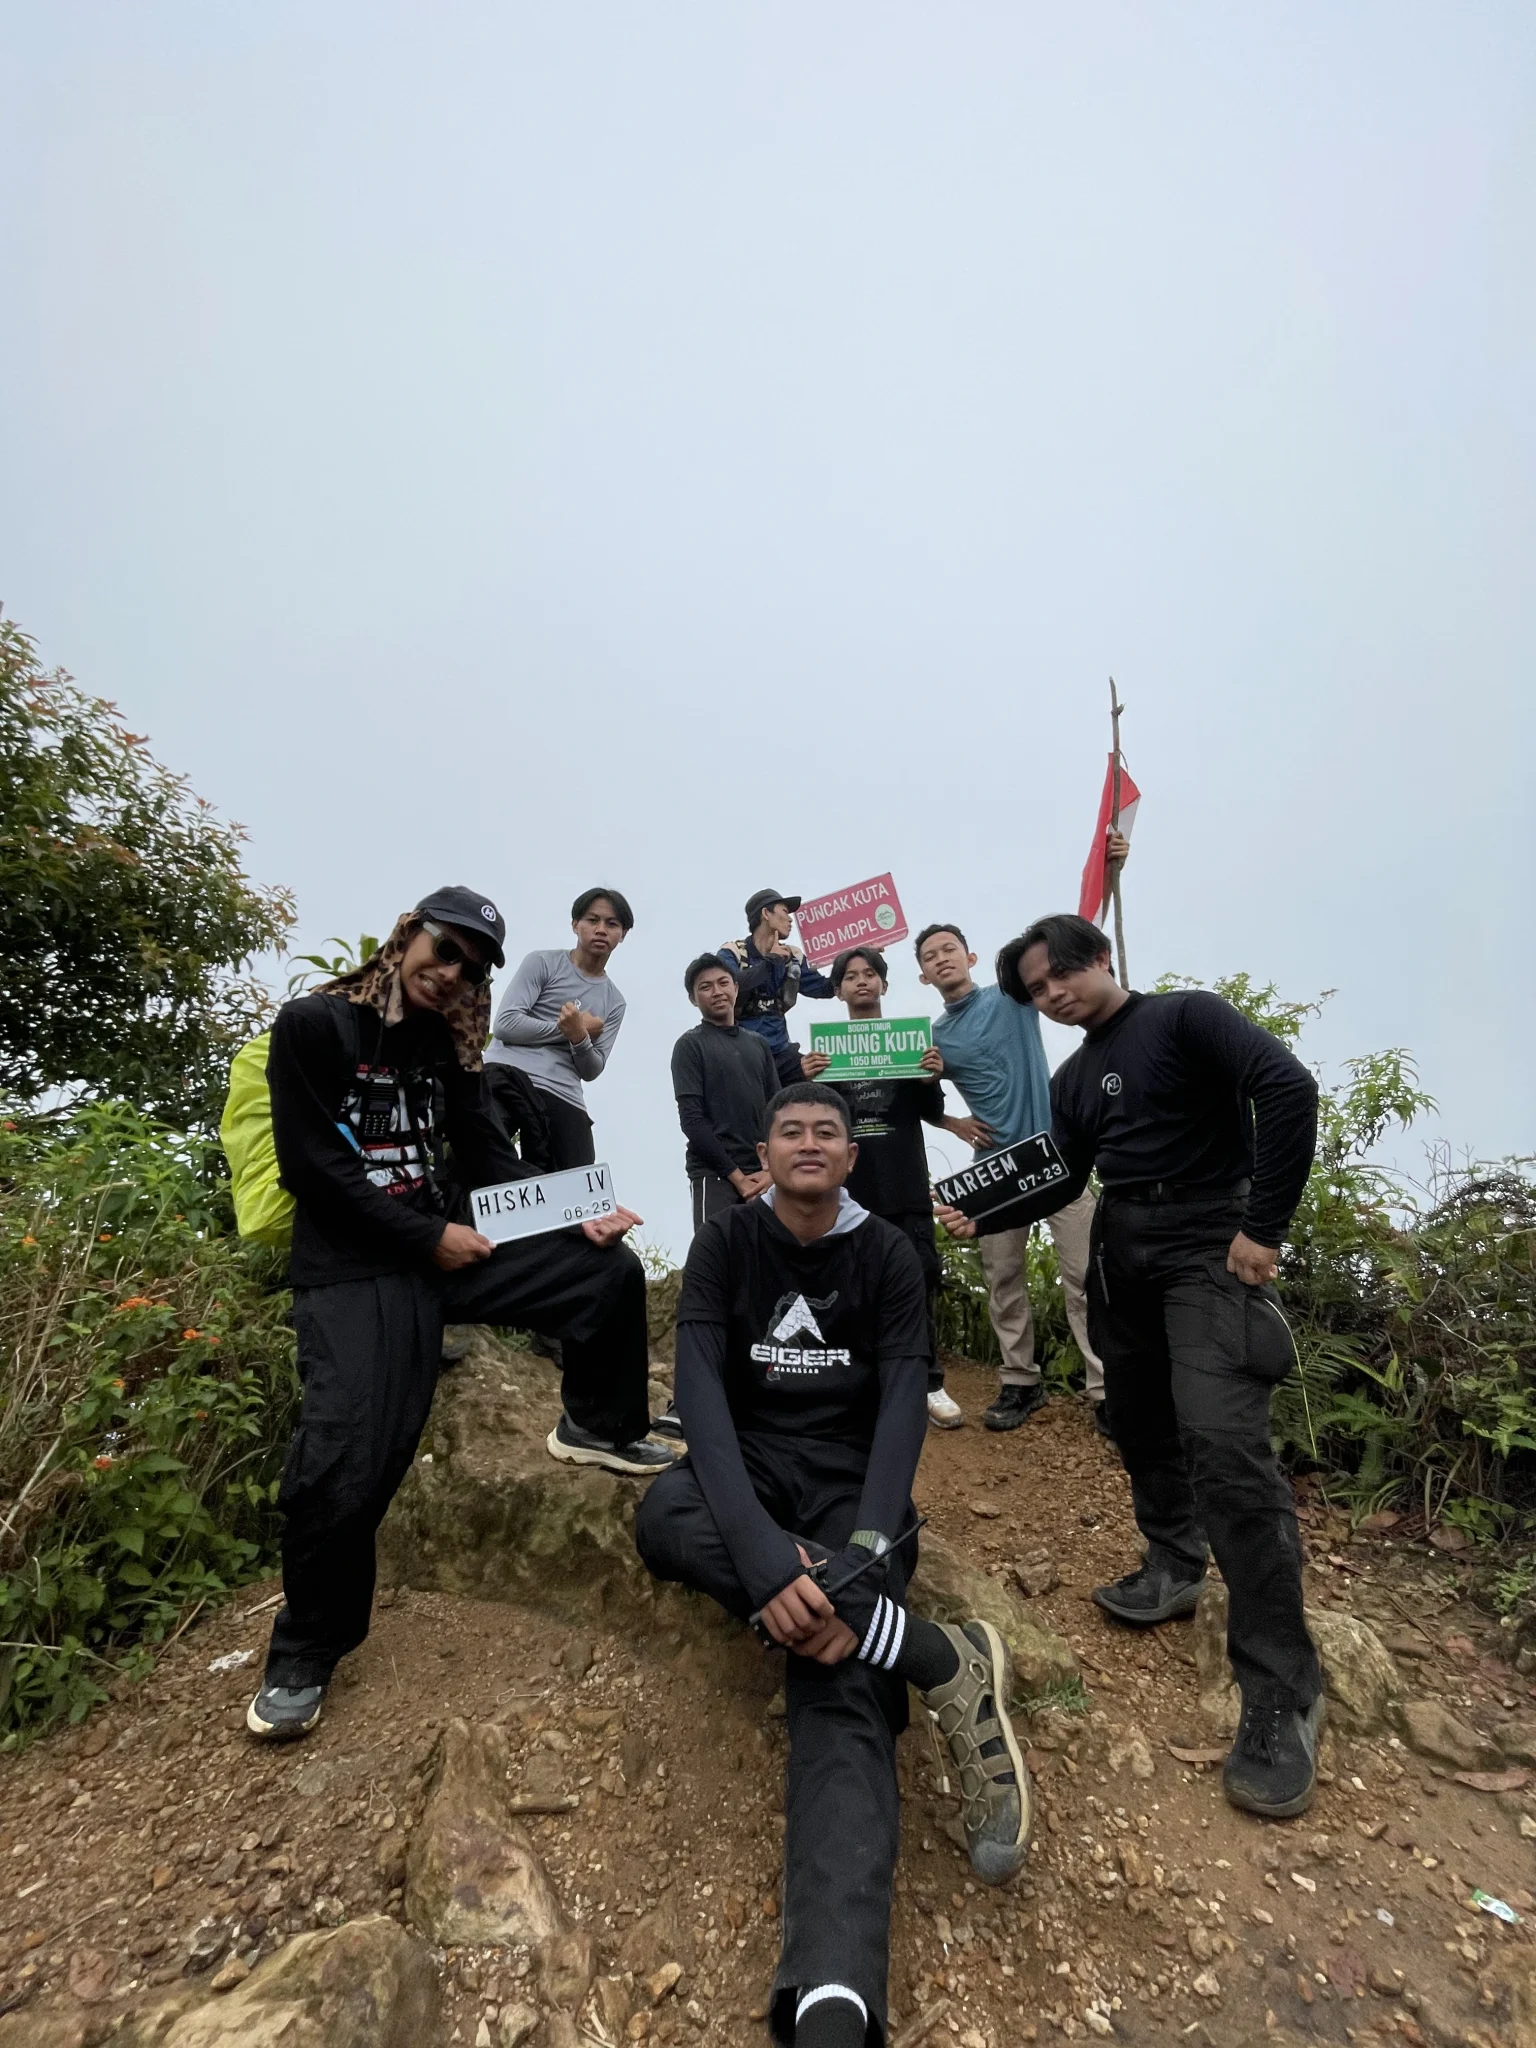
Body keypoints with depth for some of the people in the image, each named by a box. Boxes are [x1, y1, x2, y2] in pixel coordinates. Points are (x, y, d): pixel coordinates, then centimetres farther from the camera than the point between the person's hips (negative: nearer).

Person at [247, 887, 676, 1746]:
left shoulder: (448, 1046, 10)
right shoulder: (314, 1024, -7)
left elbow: (491, 1162, 6)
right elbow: (313, 1168, -14)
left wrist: (576, 1219, -9)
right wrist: (428, 1239, -14)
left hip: (441, 1244, 6)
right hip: (351, 1266, -5)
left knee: (611, 1270, -3)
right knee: (346, 1465, -16)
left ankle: (597, 1427, 20)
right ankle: (303, 1657, 13)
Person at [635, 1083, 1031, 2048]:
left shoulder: (889, 1255, 0)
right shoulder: (726, 1242, -3)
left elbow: (903, 1405, -9)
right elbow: (702, 1392, -15)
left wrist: (863, 1557, -27)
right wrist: (762, 1553, -31)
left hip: (852, 1481, 1)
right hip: (747, 1469, 0)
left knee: (843, 1696, -27)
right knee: (662, 1517, -33)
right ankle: (949, 1664, -33)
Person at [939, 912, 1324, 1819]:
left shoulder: (1188, 1018, -7)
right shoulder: (1074, 1081, 13)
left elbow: (1288, 1086, -19)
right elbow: (1063, 1181, 14)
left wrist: (1264, 1227, -20)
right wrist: (987, 1214, -2)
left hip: (1210, 1244, -7)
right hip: (1122, 1249, 8)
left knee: (1223, 1443, -17)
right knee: (1141, 1419, 14)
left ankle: (1283, 1696, -7)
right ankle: (1174, 1569, 37)